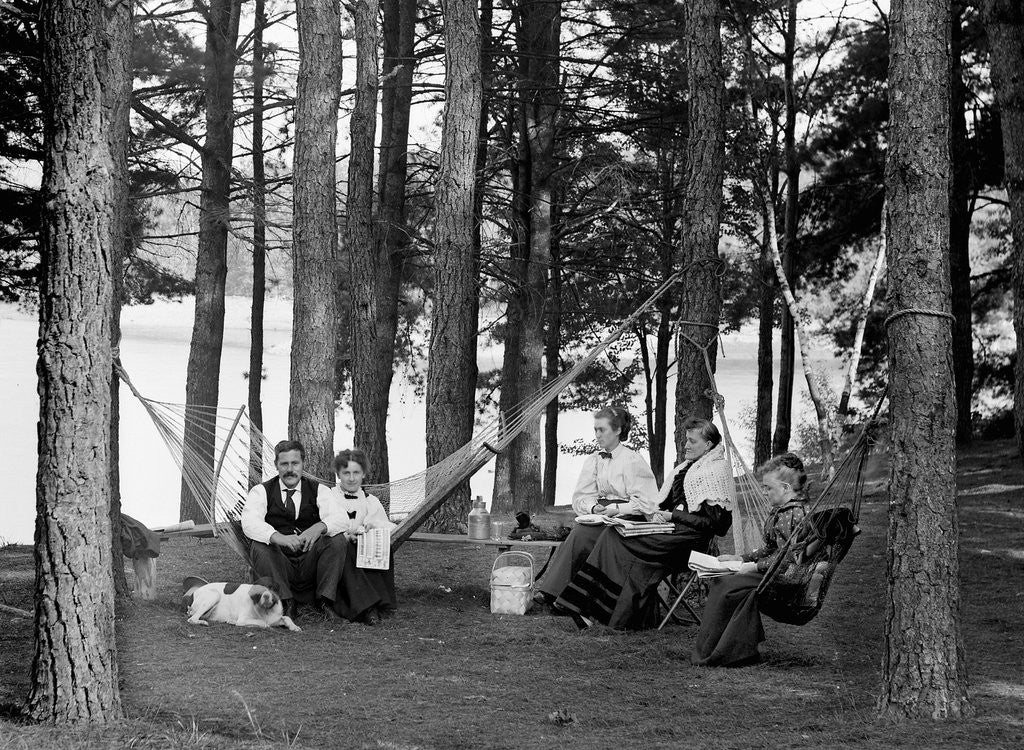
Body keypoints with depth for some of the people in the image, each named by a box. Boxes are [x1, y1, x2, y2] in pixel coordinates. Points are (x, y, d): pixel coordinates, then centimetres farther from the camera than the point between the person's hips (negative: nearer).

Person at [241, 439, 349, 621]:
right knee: (259, 545, -29)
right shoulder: (261, 492, 7)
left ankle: (325, 601, -19)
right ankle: (287, 603, -28)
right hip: (278, 563, -1)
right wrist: (278, 537, -34)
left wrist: (320, 527, -33)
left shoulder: (319, 491, 10)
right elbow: (250, 523, -14)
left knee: (338, 540, -23)